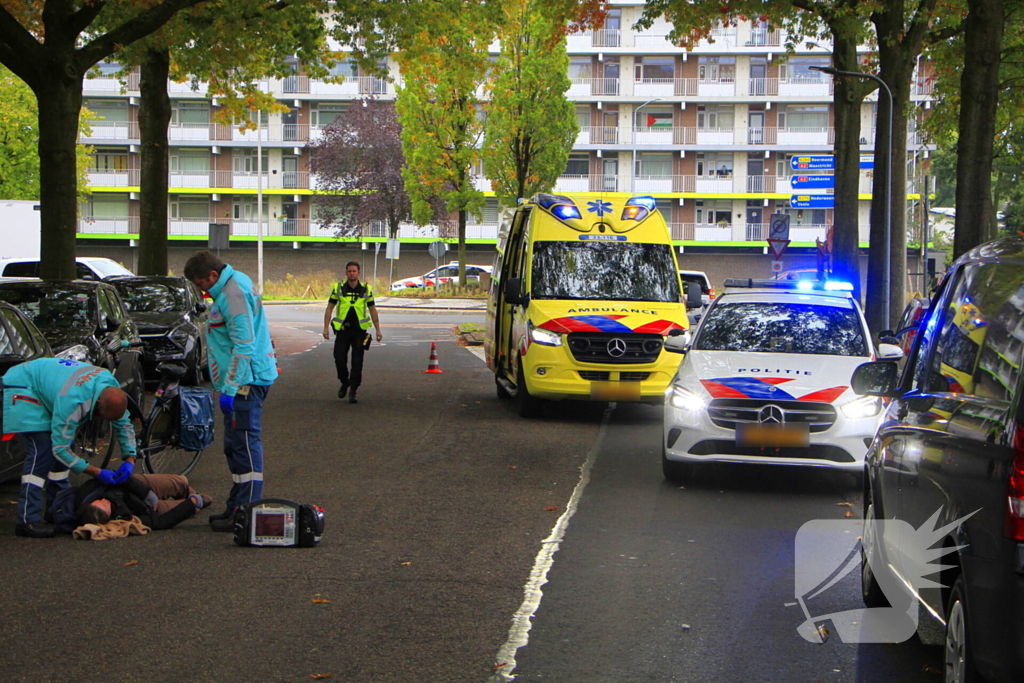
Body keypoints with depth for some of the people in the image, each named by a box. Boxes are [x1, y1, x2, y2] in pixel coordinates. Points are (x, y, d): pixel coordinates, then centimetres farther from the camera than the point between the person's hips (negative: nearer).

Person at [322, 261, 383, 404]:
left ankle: (353, 392, 5)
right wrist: (326, 328, -2)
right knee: (340, 359, -3)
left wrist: (378, 330, 8)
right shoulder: (338, 288, 1)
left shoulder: (366, 290, 4)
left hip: (359, 329, 0)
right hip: (342, 329, 0)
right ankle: (344, 383, 24)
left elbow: (372, 310, 11)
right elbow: (329, 308, 5)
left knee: (357, 362, -4)